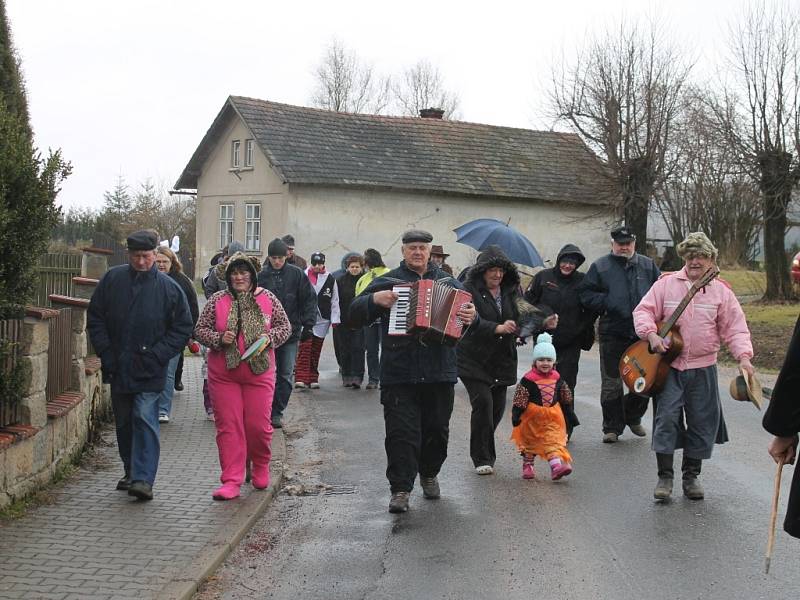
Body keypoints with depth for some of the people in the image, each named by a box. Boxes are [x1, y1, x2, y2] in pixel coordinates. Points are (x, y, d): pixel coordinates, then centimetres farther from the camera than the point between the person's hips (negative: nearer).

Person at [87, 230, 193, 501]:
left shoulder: (168, 287, -3)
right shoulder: (112, 279, 3)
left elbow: (183, 328, 1)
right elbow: (95, 318, 8)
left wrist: (157, 354, -9)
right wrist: (106, 353, -1)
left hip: (150, 370, -4)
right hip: (118, 367, 4)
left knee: (144, 418, -13)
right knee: (123, 422, 13)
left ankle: (143, 479, -13)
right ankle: (131, 472, 27)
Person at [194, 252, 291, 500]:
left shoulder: (267, 299, 3)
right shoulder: (217, 301, 2)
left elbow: (285, 326, 9)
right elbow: (200, 330, 5)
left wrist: (270, 337, -10)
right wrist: (219, 338, -13)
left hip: (259, 374, 0)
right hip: (223, 375, 0)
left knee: (258, 425, 0)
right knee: (228, 426, -2)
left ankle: (260, 468, 28)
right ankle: (231, 481, 1)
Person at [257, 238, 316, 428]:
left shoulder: (296, 275, 0)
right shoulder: (261, 276, -1)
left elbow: (309, 300, 3)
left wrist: (308, 325, -3)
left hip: (291, 333, 0)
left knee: (286, 375, 2)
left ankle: (277, 412, 9)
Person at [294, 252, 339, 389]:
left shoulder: (330, 279, 6)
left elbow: (334, 301, 9)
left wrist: (335, 319, 4)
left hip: (322, 320, 3)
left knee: (316, 350, 9)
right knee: (304, 348, -12)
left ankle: (313, 378, 17)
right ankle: (301, 378, -14)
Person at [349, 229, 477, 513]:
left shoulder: (447, 282, 12)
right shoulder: (388, 281, 5)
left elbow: (466, 309, 10)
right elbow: (356, 313, 4)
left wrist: (471, 317, -14)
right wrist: (374, 299, -15)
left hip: (440, 373, 3)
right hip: (399, 375, -2)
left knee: (437, 430, 12)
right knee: (402, 432, -6)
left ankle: (429, 474, 35)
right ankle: (400, 489, -1)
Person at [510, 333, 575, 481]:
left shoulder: (557, 378, 1)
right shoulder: (528, 379, -14)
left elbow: (565, 398, 13)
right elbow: (519, 400, -13)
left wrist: (567, 414, 17)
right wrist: (516, 416, -15)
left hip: (553, 417, 3)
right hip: (532, 417, -2)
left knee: (554, 441, -9)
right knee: (530, 442, 11)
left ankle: (556, 465, -19)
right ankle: (528, 466, 26)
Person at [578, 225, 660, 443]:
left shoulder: (648, 266, 9)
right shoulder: (600, 266, 2)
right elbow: (585, 294, -1)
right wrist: (607, 304, -12)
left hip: (643, 334, 2)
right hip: (612, 334, -2)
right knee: (611, 383, 2)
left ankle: (633, 417, 32)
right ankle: (612, 427, 13)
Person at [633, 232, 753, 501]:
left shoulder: (721, 292, 3)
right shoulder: (666, 284, 1)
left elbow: (735, 329, 2)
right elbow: (644, 311, 0)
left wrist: (743, 356, -13)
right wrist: (651, 334, -18)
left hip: (703, 369, 2)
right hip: (669, 366, -1)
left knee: (702, 422, 7)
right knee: (666, 417, -9)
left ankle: (691, 475, 22)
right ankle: (664, 476, 1)